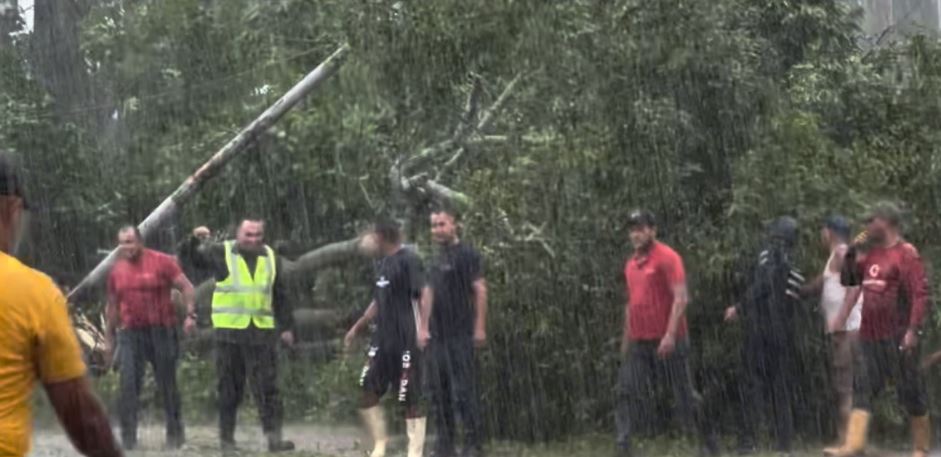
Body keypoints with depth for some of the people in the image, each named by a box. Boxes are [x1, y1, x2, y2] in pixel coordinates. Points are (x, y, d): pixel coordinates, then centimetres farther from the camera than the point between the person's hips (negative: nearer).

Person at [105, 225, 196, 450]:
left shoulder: (162, 262, -5)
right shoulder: (116, 271, 8)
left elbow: (186, 287, -6)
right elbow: (112, 307, 17)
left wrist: (190, 314, -20)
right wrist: (109, 338, 18)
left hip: (161, 332, -3)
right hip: (131, 334, 3)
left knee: (167, 384, 7)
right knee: (129, 385, -8)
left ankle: (175, 434, 18)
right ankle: (128, 437, -5)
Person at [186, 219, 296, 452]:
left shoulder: (272, 259, 12)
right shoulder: (221, 254, 3)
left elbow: (281, 297, 17)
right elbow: (193, 257, 1)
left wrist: (286, 327, 14)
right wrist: (195, 240, -18)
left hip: (262, 331, 2)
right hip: (229, 330, -2)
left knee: (267, 386, -1)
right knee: (229, 388, 4)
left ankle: (274, 436, -2)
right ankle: (227, 438, 11)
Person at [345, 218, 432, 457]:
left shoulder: (408, 260, -11)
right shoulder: (382, 264, 15)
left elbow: (424, 293, -21)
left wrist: (423, 327, -32)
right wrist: (357, 327, 29)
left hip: (406, 341, -8)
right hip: (383, 339, 8)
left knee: (410, 399, -4)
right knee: (367, 391, 6)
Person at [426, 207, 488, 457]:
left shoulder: (466, 254, -6)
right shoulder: (437, 258, 16)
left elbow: (480, 291, -11)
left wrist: (480, 328, -16)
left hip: (460, 334, -8)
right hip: (437, 335, 8)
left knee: (463, 390, -8)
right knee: (439, 392, 8)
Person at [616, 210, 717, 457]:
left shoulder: (667, 257, -9)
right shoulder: (631, 264, 13)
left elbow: (681, 297, -16)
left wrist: (670, 334, -23)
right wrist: (626, 339, 20)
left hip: (666, 341, -7)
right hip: (638, 342, 7)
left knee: (684, 395, 2)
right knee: (626, 393, -4)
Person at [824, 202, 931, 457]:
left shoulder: (906, 254, -10)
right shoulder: (870, 254, 14)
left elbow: (921, 295, -16)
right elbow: (849, 280, 24)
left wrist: (913, 330, -23)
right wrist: (854, 254, 8)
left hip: (897, 338, -8)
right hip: (869, 336, 8)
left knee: (910, 391, 1)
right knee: (863, 390, -2)